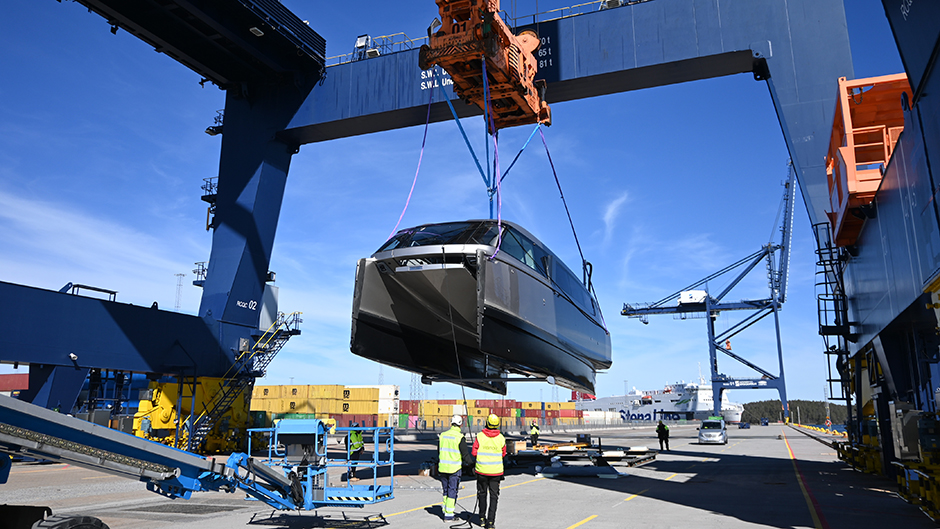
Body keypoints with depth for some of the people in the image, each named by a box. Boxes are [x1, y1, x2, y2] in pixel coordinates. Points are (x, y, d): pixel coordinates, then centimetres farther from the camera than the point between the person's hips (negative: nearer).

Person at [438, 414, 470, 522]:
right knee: (452, 491, 2)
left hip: (443, 468, 5)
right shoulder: (460, 437, -13)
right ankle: (448, 515, 3)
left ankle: (445, 511, 23)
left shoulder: (443, 435, 4)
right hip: (454, 468, -5)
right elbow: (465, 455, -11)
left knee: (446, 490, 17)